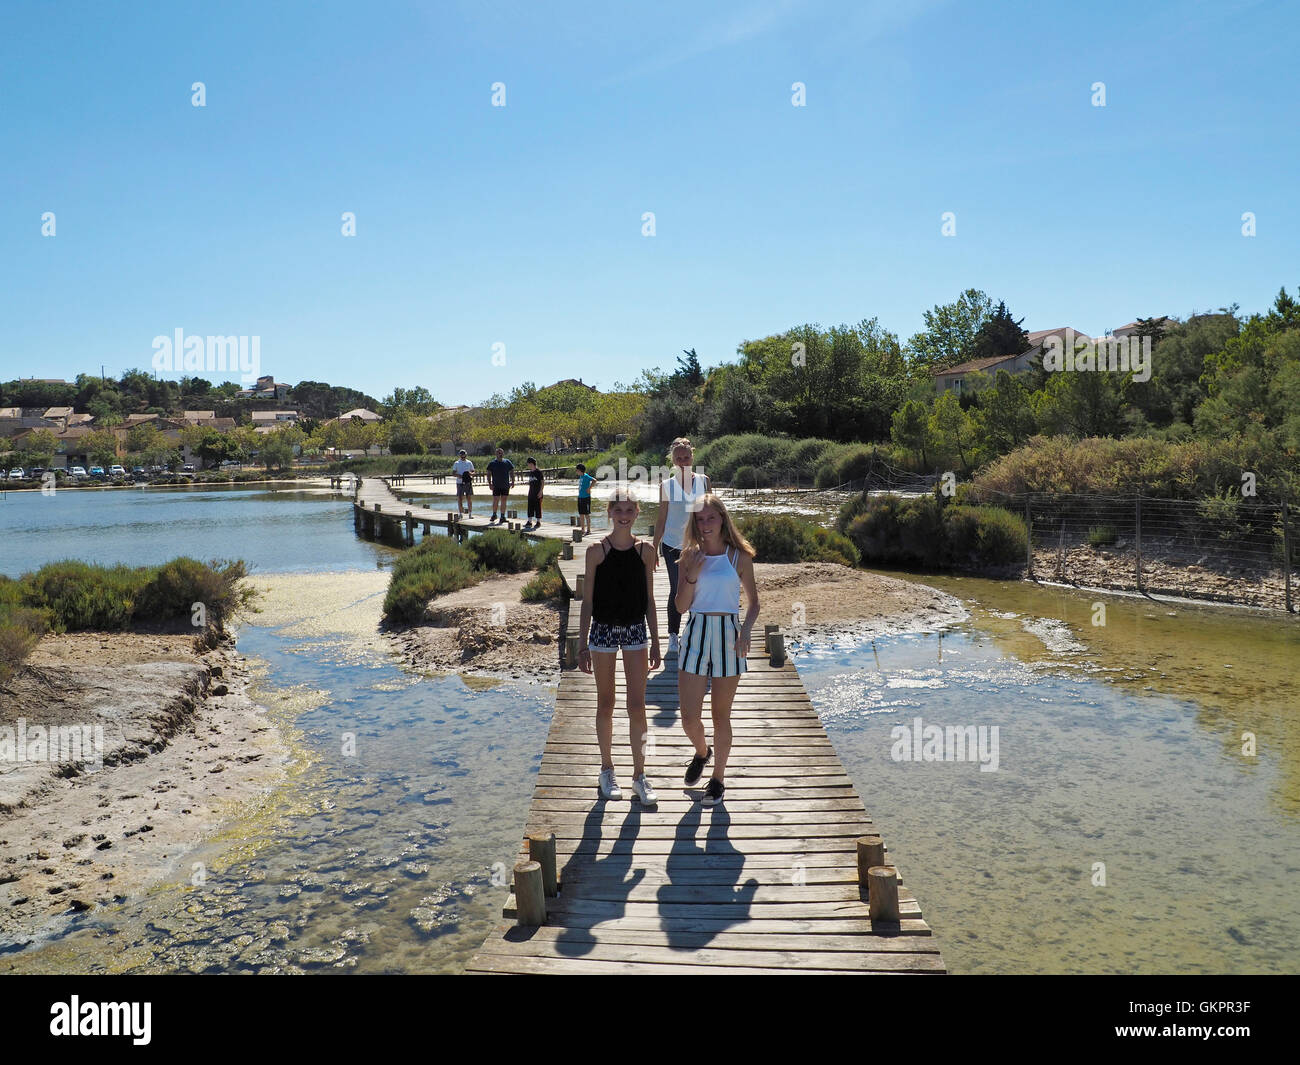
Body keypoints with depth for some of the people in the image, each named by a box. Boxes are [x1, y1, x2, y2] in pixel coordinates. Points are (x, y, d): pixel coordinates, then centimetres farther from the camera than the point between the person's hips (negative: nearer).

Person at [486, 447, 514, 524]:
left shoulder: (507, 462, 7)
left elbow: (511, 473, 11)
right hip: (496, 486, -2)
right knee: (495, 500, -2)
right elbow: (489, 474, 2)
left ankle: (502, 517, 10)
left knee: (503, 501, 4)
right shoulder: (492, 463, 1)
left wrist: (512, 482, -2)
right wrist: (490, 484, -9)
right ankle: (494, 515, 18)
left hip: (505, 486, 2)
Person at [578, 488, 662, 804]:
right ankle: (607, 769, 27)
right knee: (606, 704, 11)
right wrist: (583, 644, -3)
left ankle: (639, 775, 13)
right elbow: (588, 601, -1)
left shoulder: (645, 550, 0)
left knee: (637, 707, 1)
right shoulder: (597, 550, -5)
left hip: (635, 631, 1)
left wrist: (655, 643, 6)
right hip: (603, 630, -1)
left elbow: (649, 600, 6)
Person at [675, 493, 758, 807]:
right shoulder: (690, 556, 4)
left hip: (727, 635, -2)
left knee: (721, 715, 8)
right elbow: (681, 606, 3)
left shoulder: (739, 556, -1)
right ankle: (702, 752, 35)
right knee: (689, 718, 1)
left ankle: (718, 778, 26)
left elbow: (753, 601, 5)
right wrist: (692, 577, -12)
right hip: (695, 635, 2)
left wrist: (745, 631, -11)